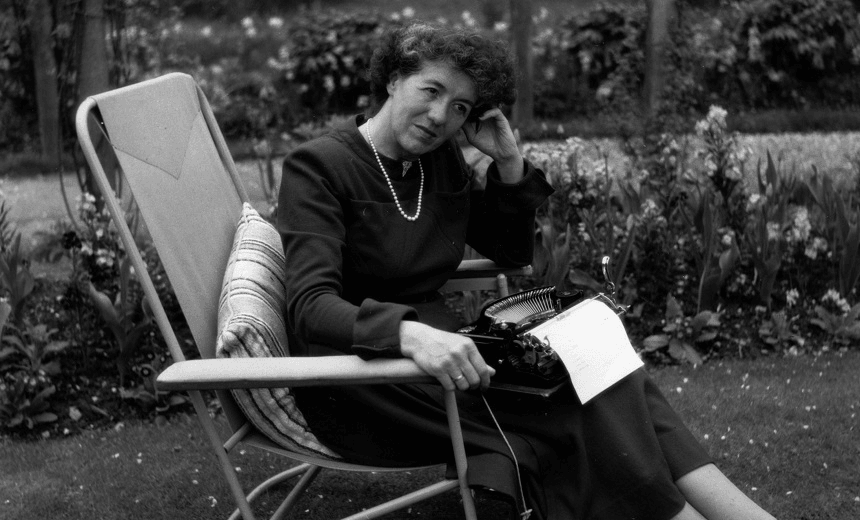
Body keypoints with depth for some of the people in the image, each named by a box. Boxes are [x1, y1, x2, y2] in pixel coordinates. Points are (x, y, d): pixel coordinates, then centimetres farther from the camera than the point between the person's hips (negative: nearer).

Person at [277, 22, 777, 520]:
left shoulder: (442, 159, 10)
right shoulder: (318, 166, -10)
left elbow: (514, 251, 20)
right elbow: (312, 307, -23)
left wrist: (510, 163, 2)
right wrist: (410, 333, -41)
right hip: (361, 377, -6)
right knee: (562, 409, -25)